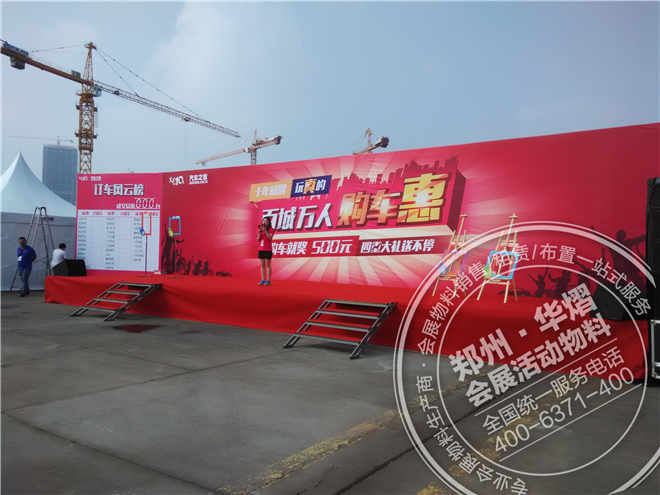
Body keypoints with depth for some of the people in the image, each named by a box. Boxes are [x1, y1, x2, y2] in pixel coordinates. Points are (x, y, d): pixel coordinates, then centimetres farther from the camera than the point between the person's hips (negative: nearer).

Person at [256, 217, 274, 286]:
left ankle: (268, 280, 5)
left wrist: (265, 230, -23)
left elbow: (270, 238, -19)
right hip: (261, 250, 5)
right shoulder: (259, 229, 8)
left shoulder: (271, 229, -4)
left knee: (267, 265, -1)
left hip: (268, 250, -5)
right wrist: (259, 232, -11)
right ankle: (262, 280, 12)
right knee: (262, 265, 7)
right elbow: (257, 240, 3)